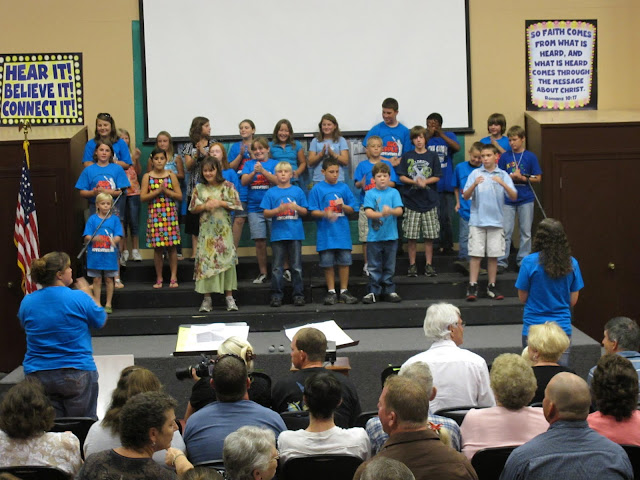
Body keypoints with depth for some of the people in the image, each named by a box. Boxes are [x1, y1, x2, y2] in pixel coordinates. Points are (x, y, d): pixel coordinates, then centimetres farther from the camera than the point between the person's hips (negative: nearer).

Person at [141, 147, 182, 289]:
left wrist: (166, 191, -11)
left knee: (172, 247, -1)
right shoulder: (147, 177, 4)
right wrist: (158, 191, -12)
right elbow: (143, 197, -3)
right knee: (157, 248, 2)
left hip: (170, 214, 0)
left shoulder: (171, 176, 5)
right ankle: (159, 278, 10)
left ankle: (173, 278, 5)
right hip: (155, 214, 0)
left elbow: (179, 196, 2)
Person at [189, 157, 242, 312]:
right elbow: (193, 209, 7)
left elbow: (236, 205, 1)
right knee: (206, 260, -3)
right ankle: (207, 298, 2)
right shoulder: (199, 188, 7)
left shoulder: (227, 186, 2)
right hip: (206, 230, 1)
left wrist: (220, 203, -11)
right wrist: (205, 206, -10)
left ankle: (229, 297, 2)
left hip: (223, 229, -1)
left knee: (226, 259, -3)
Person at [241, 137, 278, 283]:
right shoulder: (249, 164, 11)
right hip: (255, 208, 2)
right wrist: (254, 172, -15)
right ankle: (263, 273, 11)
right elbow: (244, 181, 0)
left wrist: (263, 171, -19)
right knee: (260, 242, 2)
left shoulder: (275, 164, 4)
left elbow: (278, 180, -9)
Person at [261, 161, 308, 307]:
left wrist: (296, 207, -12)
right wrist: (278, 210, -16)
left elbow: (305, 211, 8)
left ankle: (298, 295, 8)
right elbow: (265, 213, 1)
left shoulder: (298, 191, 8)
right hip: (278, 234, 0)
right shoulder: (271, 193, 5)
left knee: (297, 266, 3)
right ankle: (276, 295, 7)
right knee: (277, 267, 2)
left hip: (295, 233, 1)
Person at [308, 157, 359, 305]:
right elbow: (313, 212, -2)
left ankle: (344, 291, 13)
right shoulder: (317, 189, 0)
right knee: (327, 263, 3)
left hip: (342, 232, 2)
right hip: (326, 233, -2)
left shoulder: (344, 187, 6)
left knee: (344, 261, 3)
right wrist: (325, 214, -21)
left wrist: (343, 206, -12)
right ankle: (331, 292, 13)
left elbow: (352, 210, 8)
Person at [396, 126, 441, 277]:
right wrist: (414, 182, -15)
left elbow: (437, 177, 2)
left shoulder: (432, 156, 5)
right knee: (411, 236, 1)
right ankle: (412, 265, 9)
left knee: (430, 236, 2)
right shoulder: (406, 156, 5)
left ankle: (429, 265, 10)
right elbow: (401, 176, 1)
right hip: (411, 200, 0)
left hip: (429, 201, 0)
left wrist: (425, 182, -15)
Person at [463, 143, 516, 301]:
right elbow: (465, 196, -2)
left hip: (496, 221, 1)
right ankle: (472, 287, 0)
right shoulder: (475, 174, 3)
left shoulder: (503, 175, 4)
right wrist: (474, 185, -20)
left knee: (493, 255, 5)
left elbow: (514, 196, -4)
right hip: (477, 221, -1)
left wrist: (503, 184, -21)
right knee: (475, 254, -4)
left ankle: (492, 287, 14)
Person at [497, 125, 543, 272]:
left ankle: (523, 260, 16)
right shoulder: (505, 156, 4)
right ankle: (501, 261, 3)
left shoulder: (530, 157, 0)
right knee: (505, 231, -1)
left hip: (526, 199, 0)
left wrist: (522, 178, -13)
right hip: (508, 199, 0)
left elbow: (538, 178, 1)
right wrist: (511, 177, -11)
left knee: (526, 232, 6)